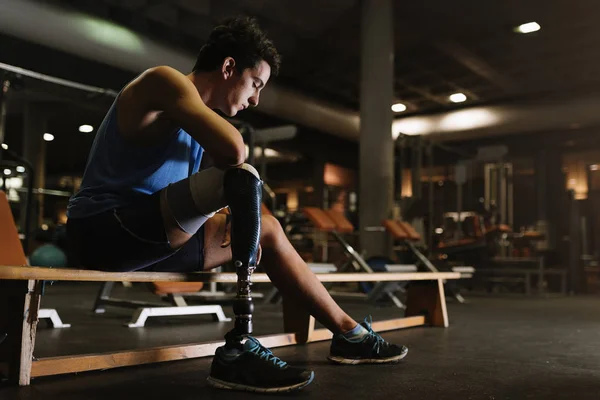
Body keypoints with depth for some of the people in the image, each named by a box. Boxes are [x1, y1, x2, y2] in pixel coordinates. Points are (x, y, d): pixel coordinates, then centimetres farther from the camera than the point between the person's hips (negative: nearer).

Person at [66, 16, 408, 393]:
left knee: (266, 228, 11)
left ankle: (347, 332, 18)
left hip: (148, 234, 9)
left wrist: (243, 219, -2)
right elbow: (234, 149, -26)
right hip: (105, 229, -9)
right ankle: (239, 346, -25)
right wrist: (241, 190, -5)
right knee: (245, 179, -25)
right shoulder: (165, 80, -10)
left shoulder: (192, 114, 18)